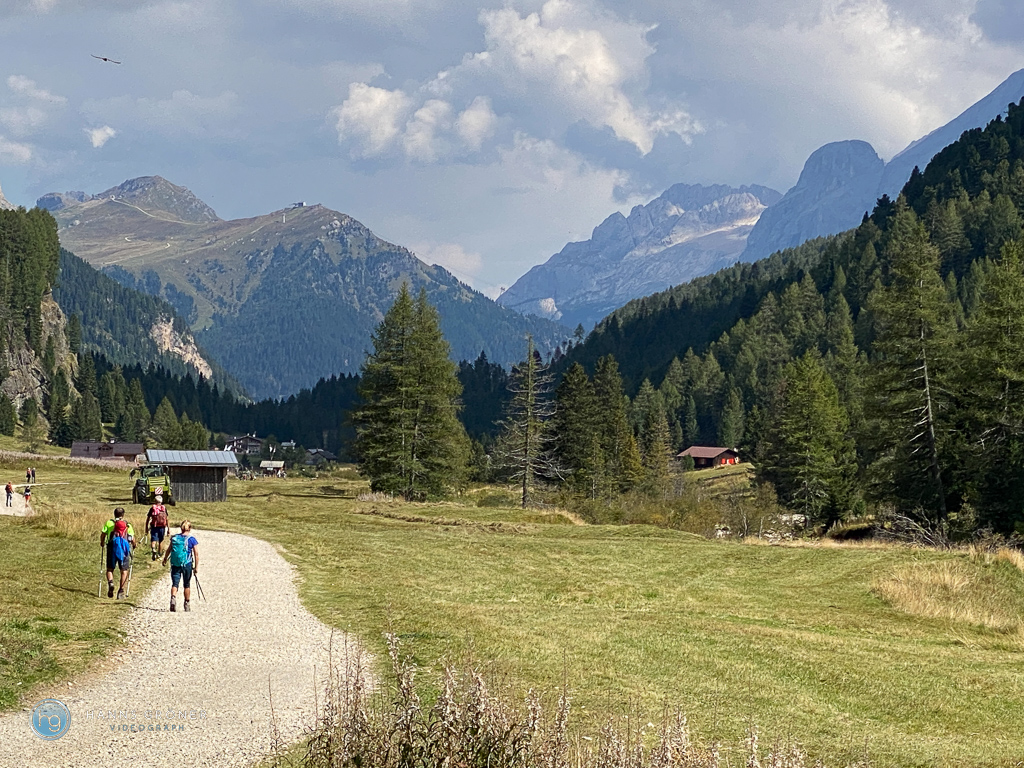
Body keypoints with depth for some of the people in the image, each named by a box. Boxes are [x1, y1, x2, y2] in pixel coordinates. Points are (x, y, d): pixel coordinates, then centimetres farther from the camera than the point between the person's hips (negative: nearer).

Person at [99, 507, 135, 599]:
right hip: (125, 547, 0)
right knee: (124, 571, 6)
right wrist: (134, 545, 26)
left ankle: (110, 582, -16)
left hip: (112, 547, 0)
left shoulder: (109, 523, 12)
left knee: (110, 568, 11)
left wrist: (102, 543, 22)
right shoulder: (128, 525, 14)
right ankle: (121, 590, -1)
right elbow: (133, 539, 7)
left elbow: (103, 534, 3)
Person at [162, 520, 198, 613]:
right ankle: (186, 604, 22)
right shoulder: (192, 539, -5)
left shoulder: (174, 538, 3)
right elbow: (196, 554, -8)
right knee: (187, 584, 14)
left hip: (175, 564, 2)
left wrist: (165, 559, 33)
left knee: (175, 583, 1)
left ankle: (173, 599, -25)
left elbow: (169, 549, 16)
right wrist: (196, 567, -1)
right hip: (187, 564, -2)